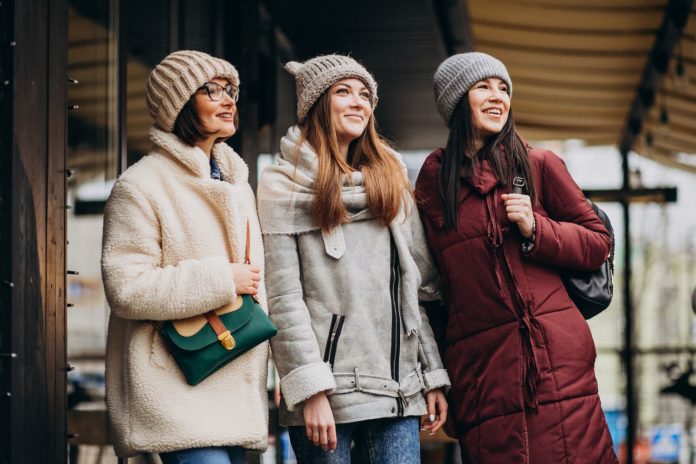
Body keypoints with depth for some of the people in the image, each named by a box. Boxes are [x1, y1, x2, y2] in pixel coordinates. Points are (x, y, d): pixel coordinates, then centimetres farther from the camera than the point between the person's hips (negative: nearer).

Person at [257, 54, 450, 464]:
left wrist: (432, 377, 10)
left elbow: (420, 284, 16)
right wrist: (310, 391, -15)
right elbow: (283, 299, -7)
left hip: (398, 390, 4)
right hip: (327, 394, -4)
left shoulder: (390, 177, 16)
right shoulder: (283, 185, 0)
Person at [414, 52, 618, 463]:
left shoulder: (539, 164, 8)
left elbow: (598, 242, 10)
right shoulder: (433, 180, 13)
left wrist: (535, 228, -6)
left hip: (554, 352, -1)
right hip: (479, 362, 1)